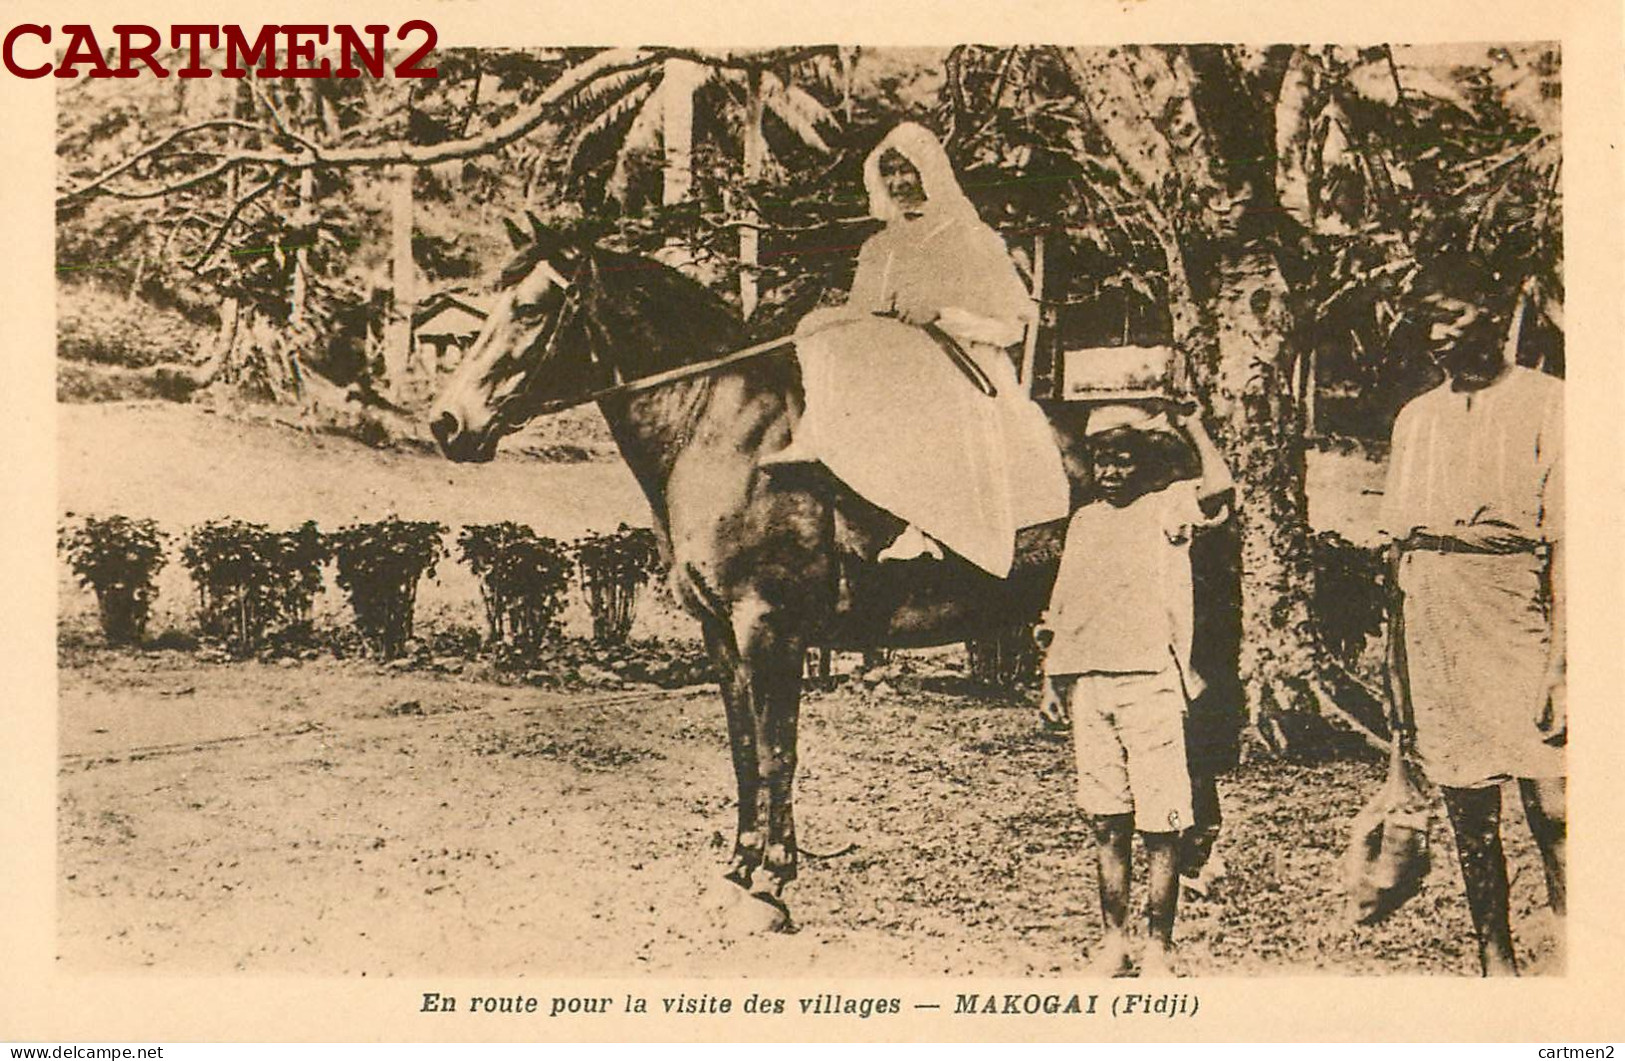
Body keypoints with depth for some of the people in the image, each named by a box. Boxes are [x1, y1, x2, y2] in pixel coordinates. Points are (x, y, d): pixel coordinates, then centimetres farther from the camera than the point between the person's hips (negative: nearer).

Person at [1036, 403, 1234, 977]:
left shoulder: (1169, 506, 2)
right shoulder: (1084, 520, 17)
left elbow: (1218, 487, -21)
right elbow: (1061, 610, 20)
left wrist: (1193, 429, -7)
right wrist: (1052, 680, 15)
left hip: (1150, 679, -5)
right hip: (1088, 682, 5)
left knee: (1159, 824, -3)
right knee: (1105, 821, 8)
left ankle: (1159, 947, 5)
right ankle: (1113, 940, 15)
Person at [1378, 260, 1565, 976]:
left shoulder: (1544, 404, 0)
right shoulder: (1415, 417, 17)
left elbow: (1564, 545, -7)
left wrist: (1559, 667, -14)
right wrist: (1398, 671, 12)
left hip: (1516, 606, -5)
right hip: (1431, 617, 5)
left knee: (1551, 808, -11)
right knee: (1466, 812, 8)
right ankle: (1496, 964, 18)